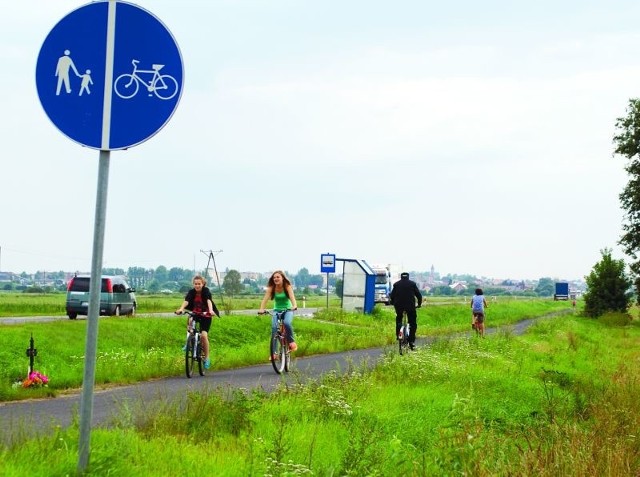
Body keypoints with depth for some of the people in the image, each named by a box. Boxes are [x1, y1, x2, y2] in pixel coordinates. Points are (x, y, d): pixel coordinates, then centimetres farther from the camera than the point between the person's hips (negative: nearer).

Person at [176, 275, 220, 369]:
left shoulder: (206, 291, -16)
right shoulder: (191, 292, -10)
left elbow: (209, 301, -34)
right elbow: (186, 301, -27)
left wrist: (211, 310, -54)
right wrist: (181, 309, -48)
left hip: (205, 315, -2)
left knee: (204, 335, -18)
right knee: (190, 322, -34)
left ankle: (207, 358, -1)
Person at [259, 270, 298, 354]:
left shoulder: (287, 286, -13)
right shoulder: (271, 288, -9)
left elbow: (292, 296, -29)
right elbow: (265, 298, -20)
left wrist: (294, 306, -49)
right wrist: (261, 309, -38)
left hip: (288, 310, -2)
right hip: (277, 310, 2)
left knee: (287, 323, -32)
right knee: (274, 327, -17)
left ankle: (292, 341, -9)